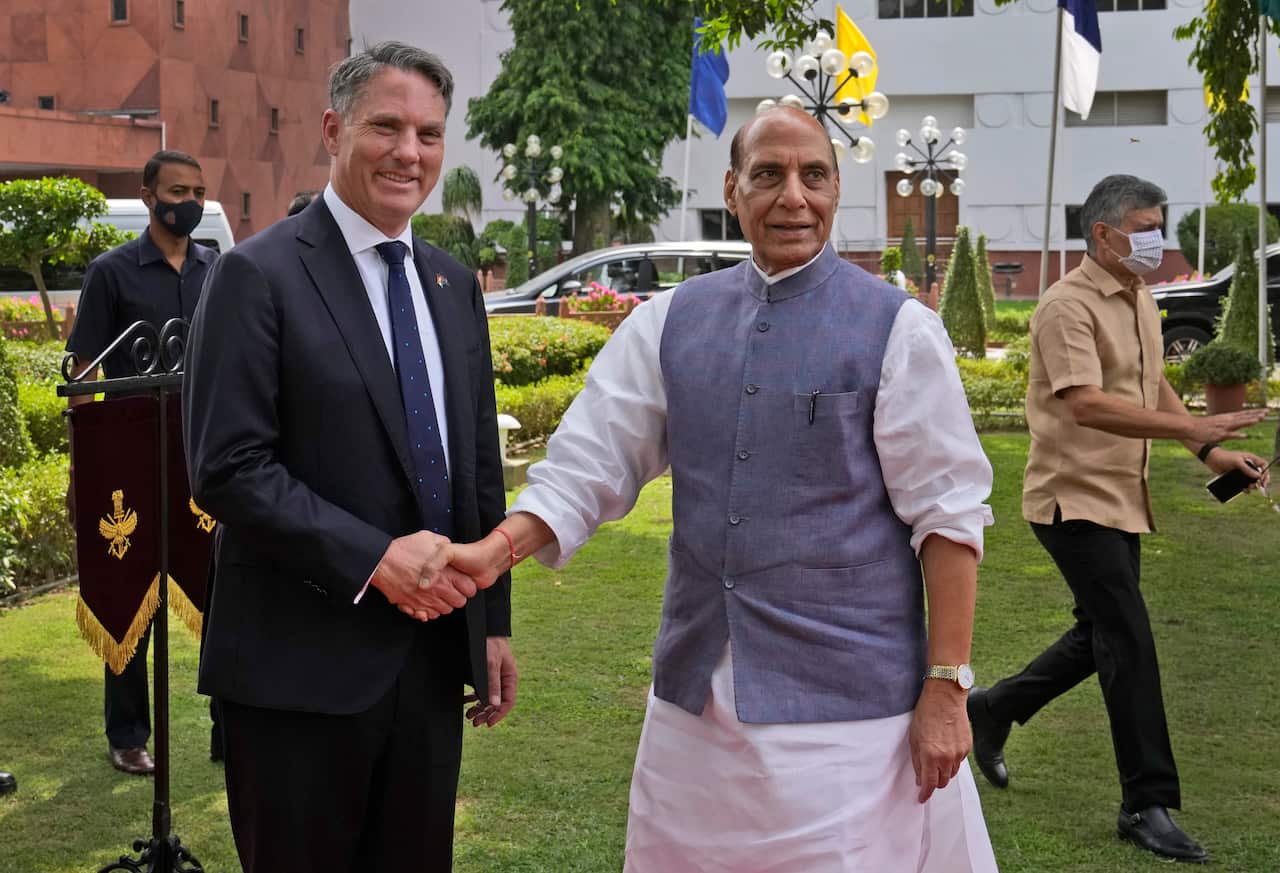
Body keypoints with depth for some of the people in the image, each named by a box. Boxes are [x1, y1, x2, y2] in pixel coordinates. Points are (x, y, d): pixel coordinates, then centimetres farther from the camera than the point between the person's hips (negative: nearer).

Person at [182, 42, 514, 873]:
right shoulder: (259, 274, -9)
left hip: (433, 656, 6)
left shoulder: (453, 284, 12)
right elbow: (228, 469, -15)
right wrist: (372, 558, -21)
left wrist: (494, 620, 13)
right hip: (303, 663, -6)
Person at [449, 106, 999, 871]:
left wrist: (946, 689, -10)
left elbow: (947, 518, -6)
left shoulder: (897, 330, -6)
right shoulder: (670, 323, 5)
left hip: (847, 704, -4)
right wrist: (497, 550, -14)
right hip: (695, 699, 4)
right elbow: (587, 466, 3)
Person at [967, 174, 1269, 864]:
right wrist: (1191, 428, -35)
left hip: (1121, 498, 9)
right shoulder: (1069, 305, -17)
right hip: (1075, 497, -9)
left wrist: (1211, 452, 10)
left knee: (1102, 637, 16)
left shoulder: (1142, 301, 12)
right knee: (1129, 644, -9)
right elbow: (1086, 404, -29)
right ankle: (1147, 803, -1)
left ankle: (993, 709, 35)